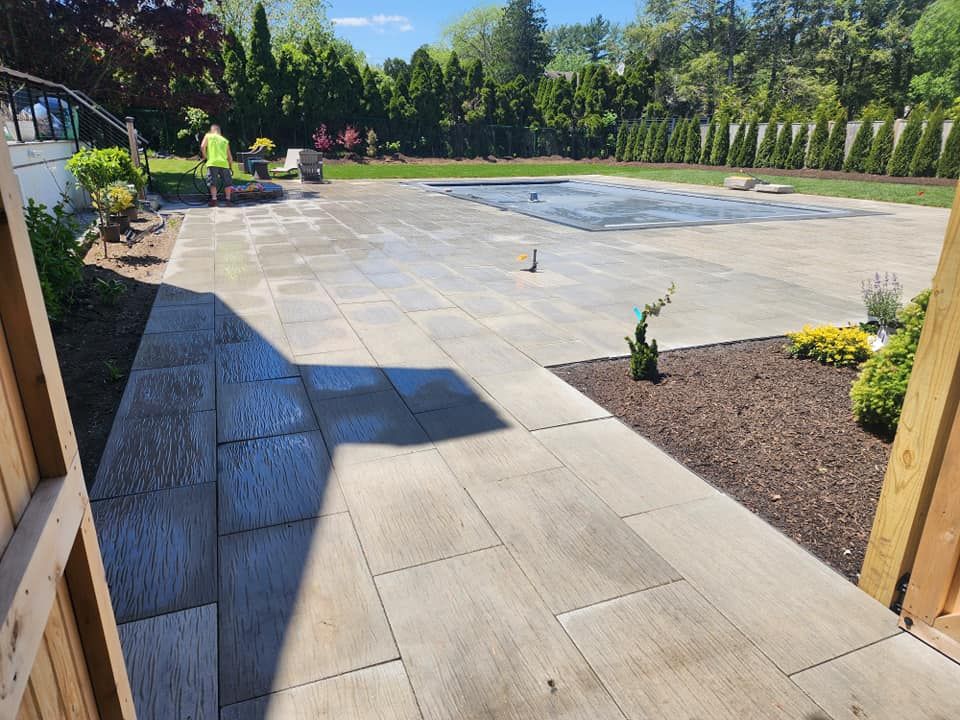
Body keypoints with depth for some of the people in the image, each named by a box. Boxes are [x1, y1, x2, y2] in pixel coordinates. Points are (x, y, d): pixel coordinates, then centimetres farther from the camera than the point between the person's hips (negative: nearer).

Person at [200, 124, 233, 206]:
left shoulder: (208, 136, 14)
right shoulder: (225, 140, 21)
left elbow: (202, 146, -2)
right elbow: (229, 156, 17)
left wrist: (205, 156, 11)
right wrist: (231, 164, 29)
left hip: (212, 163, -2)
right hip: (224, 163, 2)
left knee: (212, 183, -1)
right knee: (227, 182, 14)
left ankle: (214, 199, -10)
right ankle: (228, 199, 14)